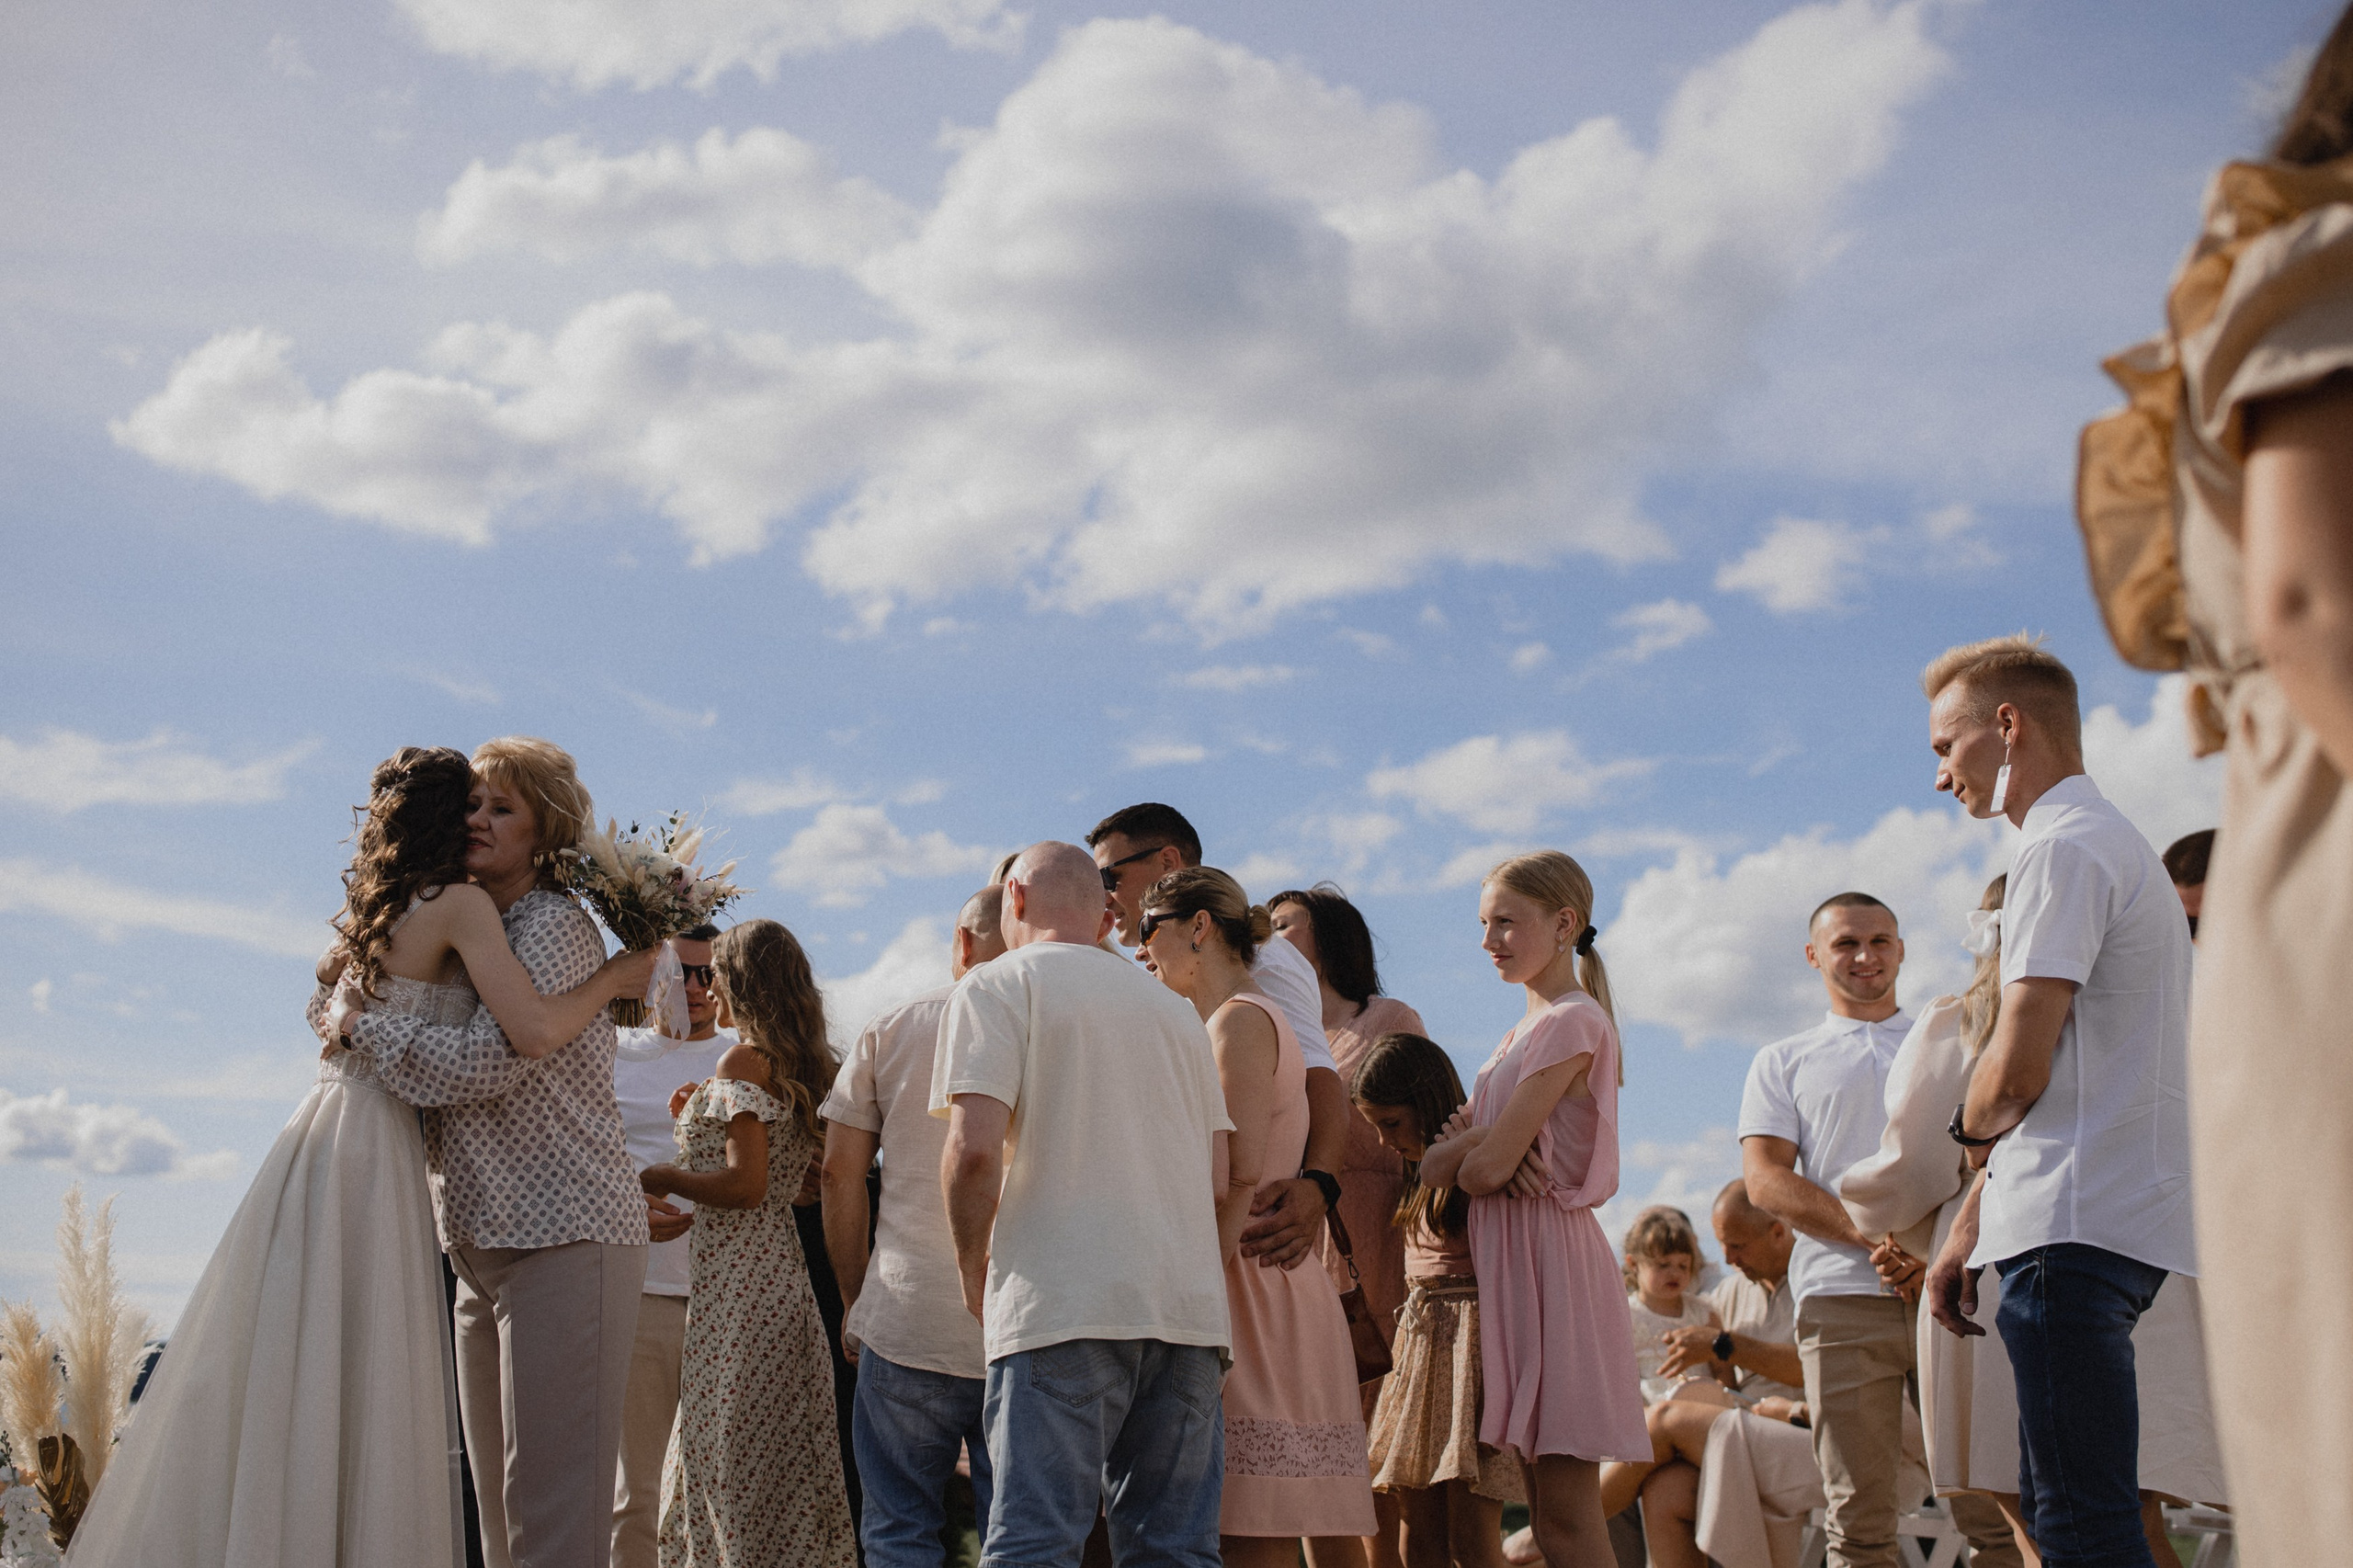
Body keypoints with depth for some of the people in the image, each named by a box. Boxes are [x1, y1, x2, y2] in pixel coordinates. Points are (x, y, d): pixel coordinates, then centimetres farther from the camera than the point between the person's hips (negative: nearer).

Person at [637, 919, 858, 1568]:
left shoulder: (743, 1060, -12)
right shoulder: (800, 1067, 14)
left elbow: (745, 1185, -20)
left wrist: (662, 1178, -7)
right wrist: (703, 1118, 23)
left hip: (737, 1281, -9)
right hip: (779, 1265, 9)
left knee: (735, 1461, -5)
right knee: (775, 1459, 11)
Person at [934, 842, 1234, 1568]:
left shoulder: (1000, 984, 4)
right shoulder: (1176, 1008, 23)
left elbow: (974, 1148, -10)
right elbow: (1218, 1184, 16)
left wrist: (973, 1264, 5)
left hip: (1061, 1306, -6)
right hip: (1190, 1304, 6)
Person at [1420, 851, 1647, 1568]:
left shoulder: (1572, 1020, -9)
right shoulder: (1526, 1031, 19)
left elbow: (1487, 1169, -16)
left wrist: (1455, 1156, 5)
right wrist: (1472, 1139, -7)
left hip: (1547, 1254, -9)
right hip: (1509, 1257, 9)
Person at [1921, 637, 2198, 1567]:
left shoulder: (2063, 847, -8)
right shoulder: (2114, 843, 24)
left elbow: (2018, 1071, -17)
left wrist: (1971, 1126, 6)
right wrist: (1969, 1229, 21)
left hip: (2075, 1226, -11)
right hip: (2120, 1215, 11)